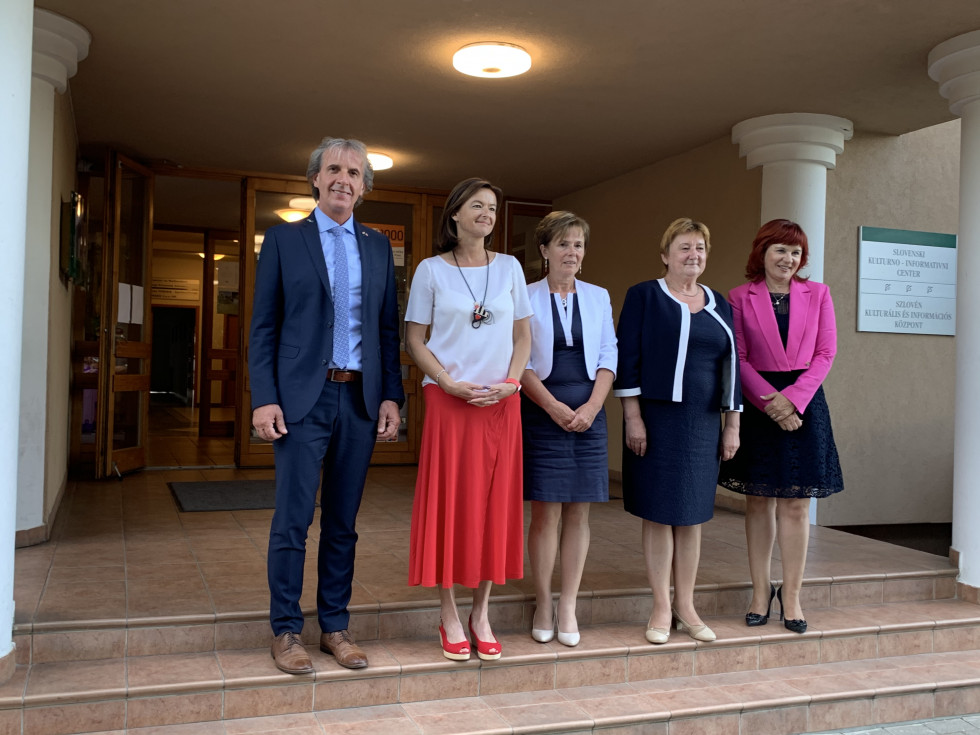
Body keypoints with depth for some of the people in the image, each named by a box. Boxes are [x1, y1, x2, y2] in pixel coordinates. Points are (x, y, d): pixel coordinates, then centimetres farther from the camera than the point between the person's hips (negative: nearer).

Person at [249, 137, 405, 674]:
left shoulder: (378, 246, 13)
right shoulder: (283, 239, 5)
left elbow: (388, 328, 11)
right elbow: (263, 326, 1)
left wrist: (391, 396, 2)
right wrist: (263, 398, -8)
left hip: (361, 399, 3)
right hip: (303, 398, -3)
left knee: (343, 522, 10)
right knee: (293, 520, 0)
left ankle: (335, 627, 21)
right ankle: (286, 631, 14)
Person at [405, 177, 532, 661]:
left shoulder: (509, 268, 9)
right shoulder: (431, 270, 2)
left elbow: (522, 335, 11)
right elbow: (414, 339, 0)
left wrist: (511, 382, -5)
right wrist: (451, 384, -12)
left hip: (501, 403, 3)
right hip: (449, 401, -2)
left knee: (495, 503, 5)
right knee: (448, 503, 0)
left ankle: (482, 613, 18)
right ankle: (449, 617, 12)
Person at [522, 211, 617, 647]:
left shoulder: (598, 297, 11)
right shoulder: (526, 298, 2)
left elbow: (608, 357, 7)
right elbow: (522, 362, -3)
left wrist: (591, 406, -7)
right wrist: (553, 406, -13)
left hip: (588, 412, 3)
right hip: (541, 411, -3)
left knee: (579, 512, 4)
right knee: (546, 512, -2)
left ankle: (568, 607, 13)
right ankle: (543, 606, 11)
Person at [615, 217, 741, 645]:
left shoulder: (719, 305, 12)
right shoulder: (644, 296, -1)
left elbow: (731, 366, 13)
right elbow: (627, 358, -6)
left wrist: (733, 424, 9)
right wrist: (633, 417, -13)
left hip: (703, 424, 4)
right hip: (656, 418, -4)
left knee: (692, 515, 9)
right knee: (659, 514, 2)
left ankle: (686, 607, 20)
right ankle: (662, 609, 12)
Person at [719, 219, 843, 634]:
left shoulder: (817, 294, 7)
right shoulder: (741, 297, 3)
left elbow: (825, 354, 2)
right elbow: (739, 359, -2)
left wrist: (792, 397, -11)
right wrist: (770, 400, -14)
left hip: (804, 405, 1)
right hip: (757, 407, -1)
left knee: (796, 505, 2)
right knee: (758, 502, 6)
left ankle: (791, 597, 11)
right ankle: (760, 590, 17)